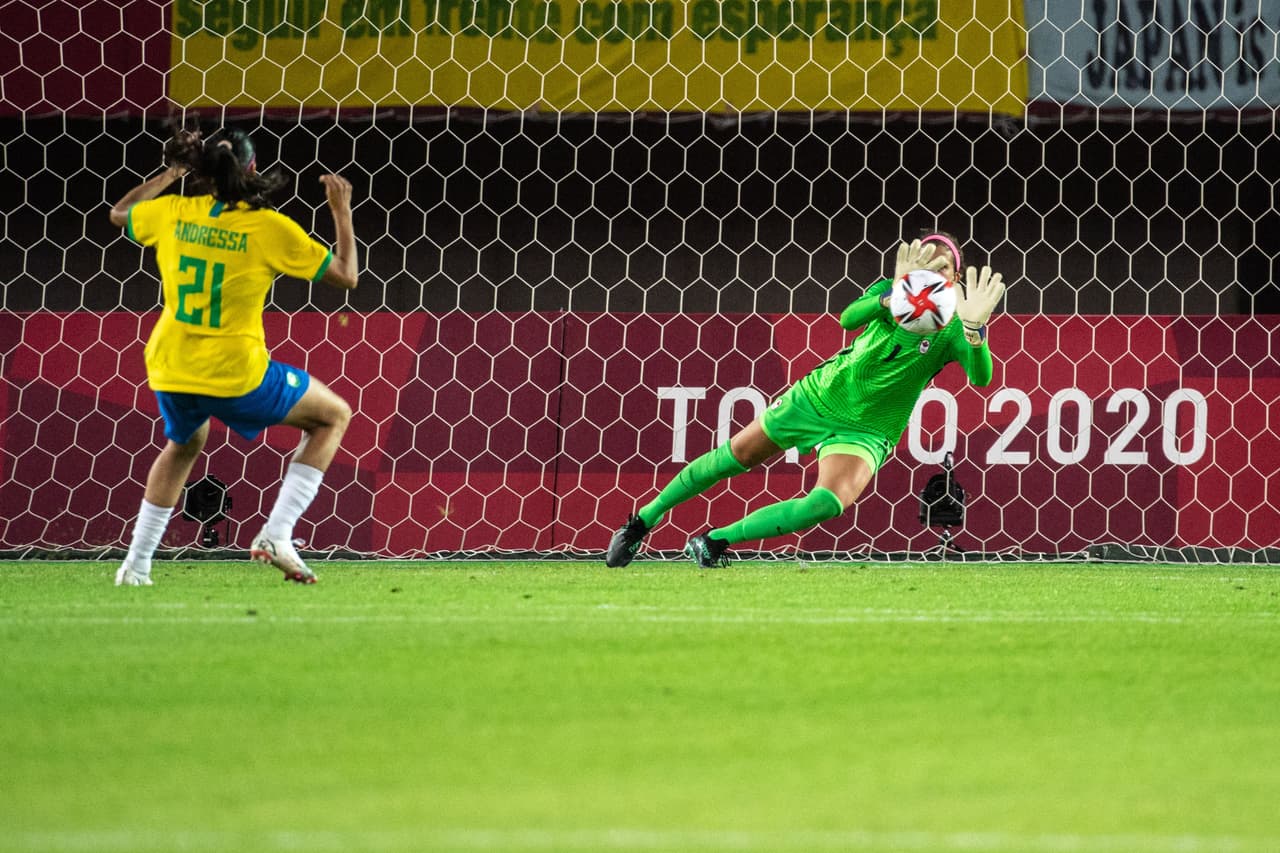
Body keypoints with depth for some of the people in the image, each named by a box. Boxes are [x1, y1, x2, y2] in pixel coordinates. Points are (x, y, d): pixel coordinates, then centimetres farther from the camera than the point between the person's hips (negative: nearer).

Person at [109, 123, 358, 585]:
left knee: (184, 444, 36)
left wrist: (171, 172, 28)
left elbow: (119, 213, 22)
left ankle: (136, 564, 33)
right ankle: (276, 535, 4)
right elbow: (345, 275, -4)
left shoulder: (172, 213, -2)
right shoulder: (269, 227, -13)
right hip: (237, 374, -5)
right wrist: (342, 212, 8)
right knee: (334, 416, 16)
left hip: (171, 371, 5)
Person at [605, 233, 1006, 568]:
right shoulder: (890, 290, -8)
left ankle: (716, 540, -13)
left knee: (828, 504, -27)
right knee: (732, 458, 11)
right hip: (819, 396, 2)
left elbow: (981, 377, -31)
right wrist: (890, 299, -48)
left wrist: (974, 329, -50)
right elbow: (848, 318, -28)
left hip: (865, 431, -2)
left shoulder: (952, 328, -14)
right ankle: (642, 520, 31)